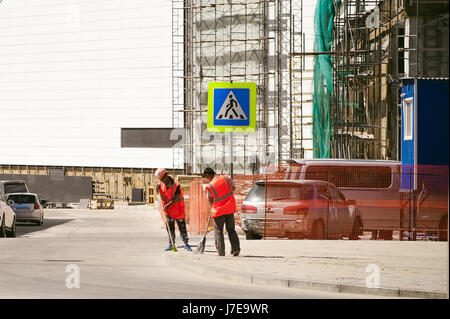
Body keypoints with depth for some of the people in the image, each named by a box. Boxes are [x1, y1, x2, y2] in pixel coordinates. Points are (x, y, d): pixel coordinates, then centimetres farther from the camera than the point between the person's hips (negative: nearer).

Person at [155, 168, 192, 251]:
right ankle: (171, 244, 14)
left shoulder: (176, 185, -21)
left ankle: (186, 244, 6)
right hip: (168, 210, 5)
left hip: (178, 209, -5)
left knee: (182, 227, 0)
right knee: (170, 228, 7)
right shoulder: (160, 185, -3)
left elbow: (176, 198, -25)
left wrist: (167, 205, -28)